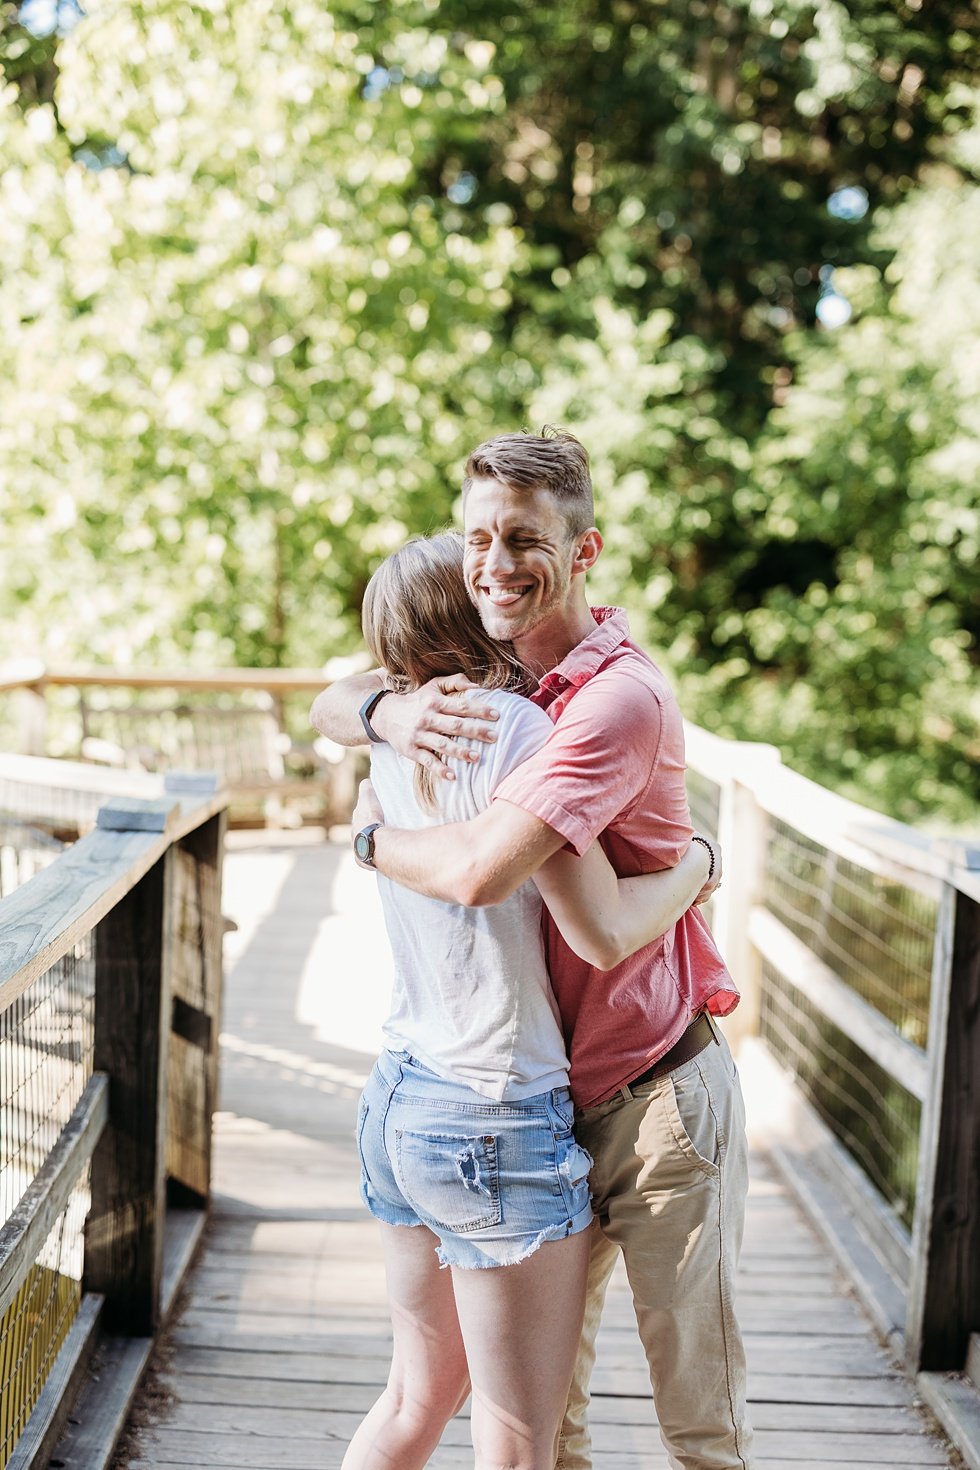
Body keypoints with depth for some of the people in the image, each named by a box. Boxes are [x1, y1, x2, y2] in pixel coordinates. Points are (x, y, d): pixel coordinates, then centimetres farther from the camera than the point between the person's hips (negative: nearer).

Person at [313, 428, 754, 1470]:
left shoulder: (620, 699, -22)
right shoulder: (488, 671, 5)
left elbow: (480, 872, -31)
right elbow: (329, 706, 11)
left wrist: (370, 835, -10)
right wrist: (393, 711, -13)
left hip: (656, 1096, -7)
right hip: (546, 1097, 7)